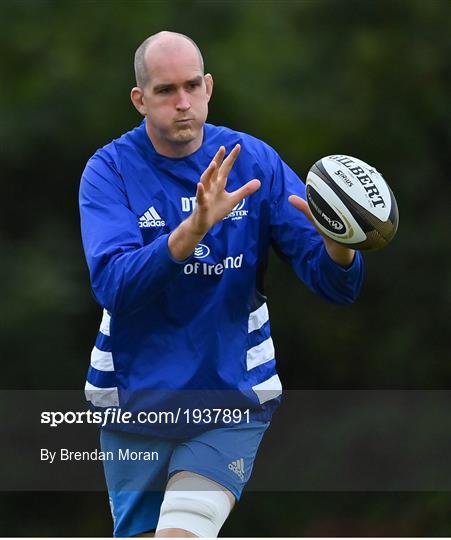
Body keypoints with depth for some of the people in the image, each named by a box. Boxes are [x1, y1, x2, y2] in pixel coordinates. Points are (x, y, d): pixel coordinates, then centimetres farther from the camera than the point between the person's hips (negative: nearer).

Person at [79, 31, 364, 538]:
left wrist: (338, 243, -31)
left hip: (230, 404, -1)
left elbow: (336, 286, -7)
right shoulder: (110, 169, -7)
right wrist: (193, 228, -37)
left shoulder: (255, 162, -4)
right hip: (136, 401, 1)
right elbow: (112, 283, -23)